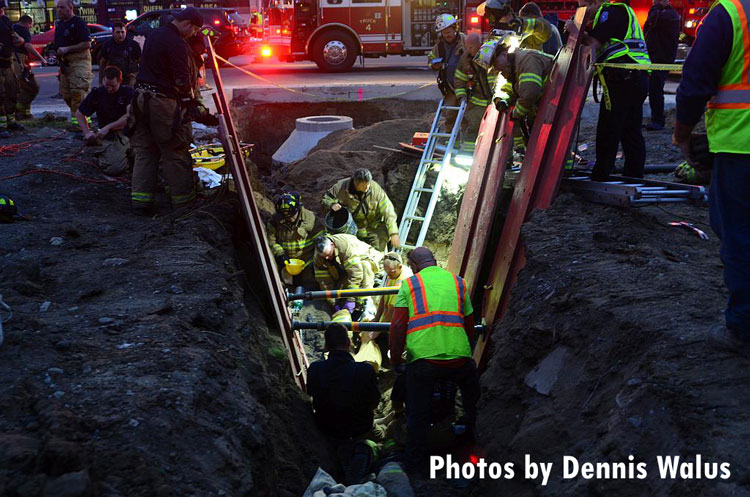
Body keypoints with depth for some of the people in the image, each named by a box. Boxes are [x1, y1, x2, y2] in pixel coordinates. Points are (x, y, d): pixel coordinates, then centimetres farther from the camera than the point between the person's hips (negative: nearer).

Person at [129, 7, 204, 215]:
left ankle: (140, 200, 8)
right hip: (163, 102, -8)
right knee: (175, 153, 0)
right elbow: (182, 81, -17)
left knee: (144, 151, 10)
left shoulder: (153, 35, 14)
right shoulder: (177, 44, -14)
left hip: (141, 97, 8)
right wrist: (191, 100, 2)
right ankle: (183, 200, 7)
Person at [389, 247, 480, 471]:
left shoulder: (409, 284, 9)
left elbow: (397, 326, 1)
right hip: (458, 358, 2)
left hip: (422, 358, -2)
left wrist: (395, 360, 9)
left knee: (417, 414, 14)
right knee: (471, 385, 35)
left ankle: (414, 462, 24)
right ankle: (471, 425, 46)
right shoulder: (458, 282, 17)